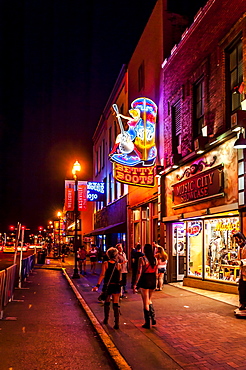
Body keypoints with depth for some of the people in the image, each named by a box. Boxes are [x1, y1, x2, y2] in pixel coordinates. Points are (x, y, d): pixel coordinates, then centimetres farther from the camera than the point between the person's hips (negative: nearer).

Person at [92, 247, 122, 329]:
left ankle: (106, 319, 34)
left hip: (107, 285, 0)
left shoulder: (105, 263, -6)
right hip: (116, 286, 0)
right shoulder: (118, 265, -3)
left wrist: (97, 285, -19)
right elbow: (120, 278, 5)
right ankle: (117, 323, -3)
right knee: (116, 304, 3)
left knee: (106, 303, 19)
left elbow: (102, 275, -16)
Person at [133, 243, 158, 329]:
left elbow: (139, 272, -14)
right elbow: (156, 272, 8)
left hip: (144, 280, -5)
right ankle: (153, 318, 16)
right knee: (149, 300, 24)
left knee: (145, 302, 4)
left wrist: (136, 283, -7)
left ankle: (147, 323, 10)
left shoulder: (142, 259, -12)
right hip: (153, 280, 5)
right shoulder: (155, 259, 3)